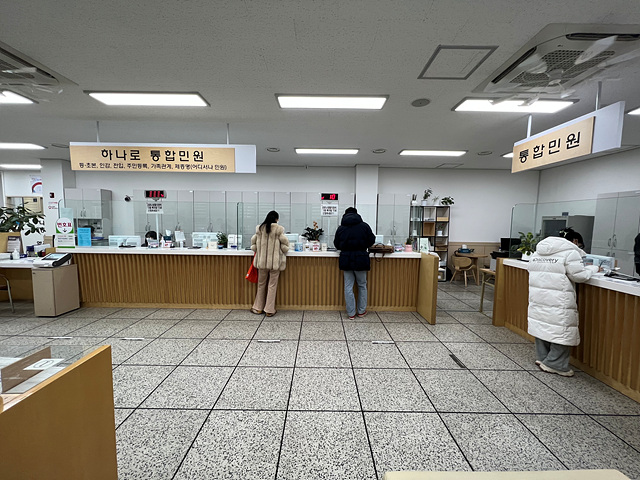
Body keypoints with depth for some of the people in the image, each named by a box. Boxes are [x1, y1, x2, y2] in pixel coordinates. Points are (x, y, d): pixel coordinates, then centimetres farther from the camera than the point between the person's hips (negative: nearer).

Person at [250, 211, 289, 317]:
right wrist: (284, 251, 15)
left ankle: (258, 308, 25)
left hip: (262, 260, 3)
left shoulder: (259, 228, 2)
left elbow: (253, 243, 8)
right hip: (275, 261, -3)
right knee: (272, 285, 5)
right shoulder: (279, 229, -9)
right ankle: (269, 310, 11)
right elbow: (284, 244, -5)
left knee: (261, 284, 15)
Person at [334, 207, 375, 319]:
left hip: (346, 260, 1)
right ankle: (361, 311, 24)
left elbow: (337, 245, 6)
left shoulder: (340, 228, 0)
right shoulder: (364, 226, -4)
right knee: (362, 285, 15)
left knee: (348, 287, 8)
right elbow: (371, 240, 2)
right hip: (361, 259, -1)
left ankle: (351, 313, 13)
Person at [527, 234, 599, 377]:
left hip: (537, 298, 7)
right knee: (561, 330, 4)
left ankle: (542, 358, 26)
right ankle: (555, 364, 11)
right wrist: (593, 268, 10)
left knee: (542, 326, 16)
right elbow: (579, 275, -8)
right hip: (557, 302, -7)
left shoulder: (539, 251, 13)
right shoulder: (570, 252, -8)